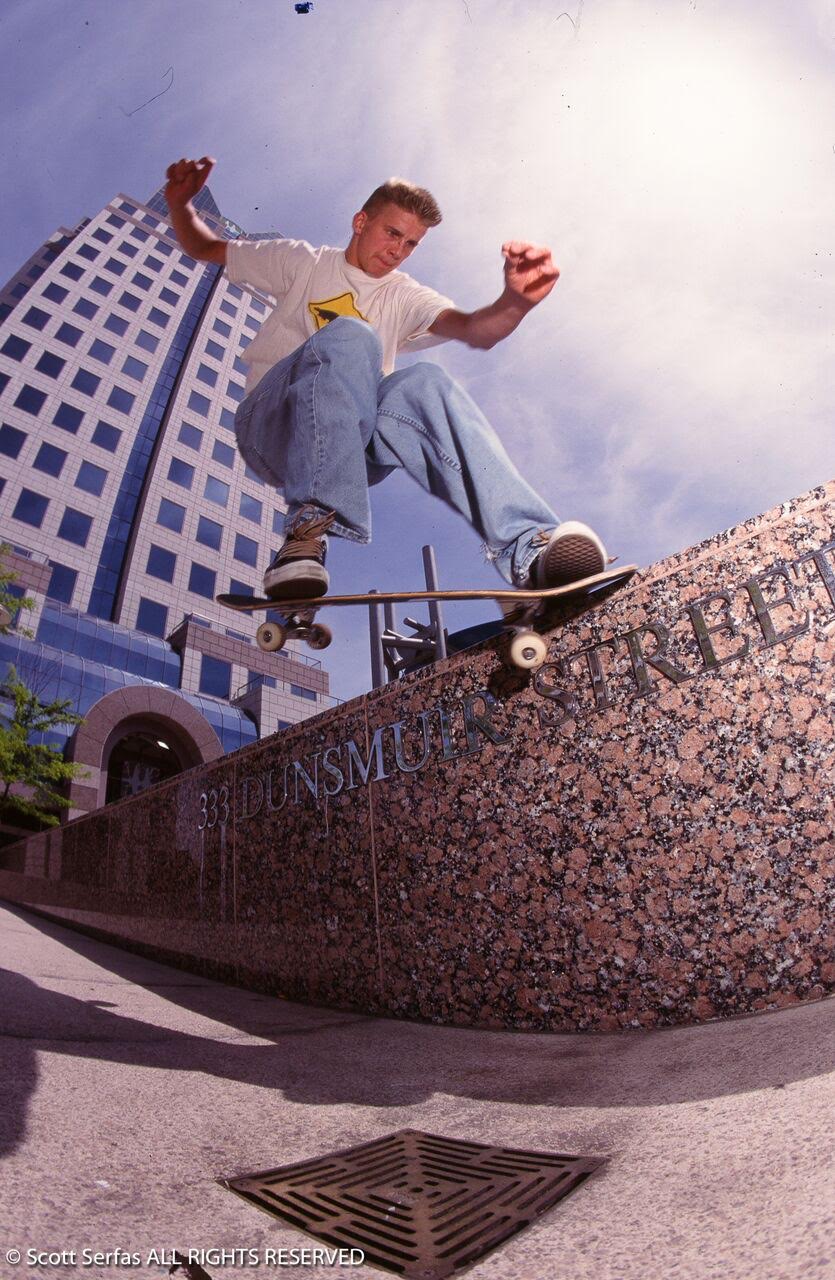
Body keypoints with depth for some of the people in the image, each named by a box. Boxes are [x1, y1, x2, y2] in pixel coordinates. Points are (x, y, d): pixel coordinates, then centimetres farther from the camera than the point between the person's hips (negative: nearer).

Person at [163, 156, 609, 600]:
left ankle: (529, 548, -44)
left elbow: (475, 329, -4)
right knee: (348, 336, -29)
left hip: (351, 442, 2)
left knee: (424, 382, -28)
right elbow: (205, 248, 21)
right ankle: (308, 529, -44)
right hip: (272, 426, -2)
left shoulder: (404, 297, 17)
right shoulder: (305, 263, 16)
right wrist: (180, 204, 1)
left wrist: (516, 300, -24)